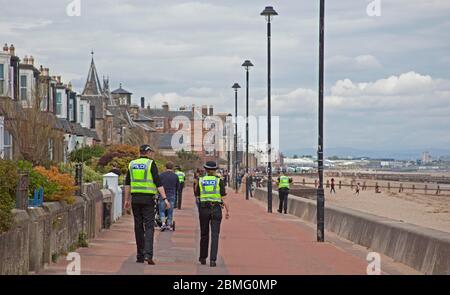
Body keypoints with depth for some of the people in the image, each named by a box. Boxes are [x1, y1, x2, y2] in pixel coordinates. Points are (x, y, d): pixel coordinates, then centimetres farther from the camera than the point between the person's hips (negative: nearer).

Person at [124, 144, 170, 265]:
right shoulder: (151, 164, -4)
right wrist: (165, 199, -11)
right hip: (148, 199, -4)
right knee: (149, 226, -4)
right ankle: (148, 254, -19)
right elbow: (158, 182, -11)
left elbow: (127, 183, 12)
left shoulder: (132, 164, 10)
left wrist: (127, 200, 18)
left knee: (138, 227, 9)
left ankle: (140, 256, 11)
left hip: (135, 198, 4)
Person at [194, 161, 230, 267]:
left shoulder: (201, 180, 2)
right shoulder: (219, 180, -2)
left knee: (204, 234, 16)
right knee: (215, 235, -3)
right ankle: (212, 259, -14)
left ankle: (203, 258, 26)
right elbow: (223, 197, -5)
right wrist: (228, 211, -1)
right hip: (216, 209, -2)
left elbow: (197, 196, 7)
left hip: (203, 209, 2)